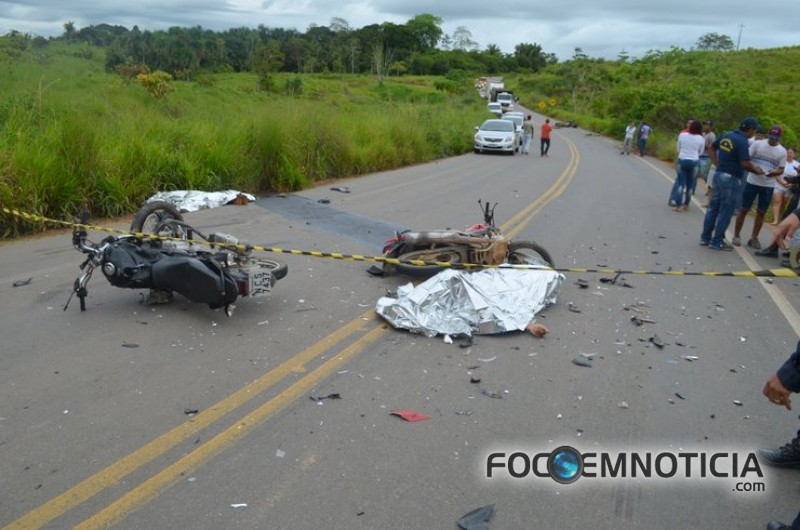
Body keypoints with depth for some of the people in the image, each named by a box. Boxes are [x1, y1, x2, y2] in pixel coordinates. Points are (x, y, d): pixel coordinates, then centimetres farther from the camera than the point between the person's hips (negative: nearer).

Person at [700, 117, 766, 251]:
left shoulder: (726, 135, 6)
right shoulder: (743, 142, -18)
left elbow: (711, 148, 17)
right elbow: (745, 164, -22)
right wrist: (756, 170, -4)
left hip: (719, 174, 8)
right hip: (731, 179, -8)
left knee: (713, 207, 14)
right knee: (726, 212, 1)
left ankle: (705, 237, 21)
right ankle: (717, 242, 5)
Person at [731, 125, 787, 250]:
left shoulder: (782, 151, 3)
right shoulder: (757, 144, -2)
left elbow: (781, 170, 4)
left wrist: (773, 172, -18)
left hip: (768, 186, 2)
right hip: (752, 182, -2)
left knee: (761, 213, 6)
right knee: (744, 209, 2)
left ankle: (753, 238, 15)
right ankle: (736, 236, 11)